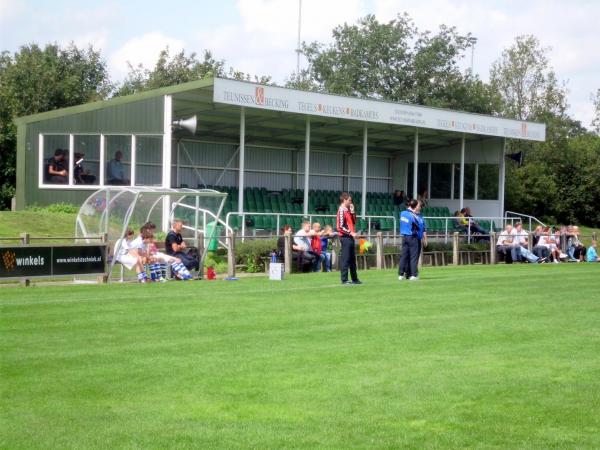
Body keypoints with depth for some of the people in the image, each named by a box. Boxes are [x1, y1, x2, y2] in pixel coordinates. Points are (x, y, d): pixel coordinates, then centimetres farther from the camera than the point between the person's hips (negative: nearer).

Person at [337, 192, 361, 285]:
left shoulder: (348, 210, 16)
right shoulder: (341, 210, -12)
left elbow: (354, 221, 19)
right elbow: (340, 226, -17)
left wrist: (352, 211, 8)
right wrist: (350, 233, -19)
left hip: (350, 237, 10)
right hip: (345, 237, -10)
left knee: (352, 259, 14)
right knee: (345, 259, -7)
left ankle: (354, 279, 21)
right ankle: (344, 280, -5)